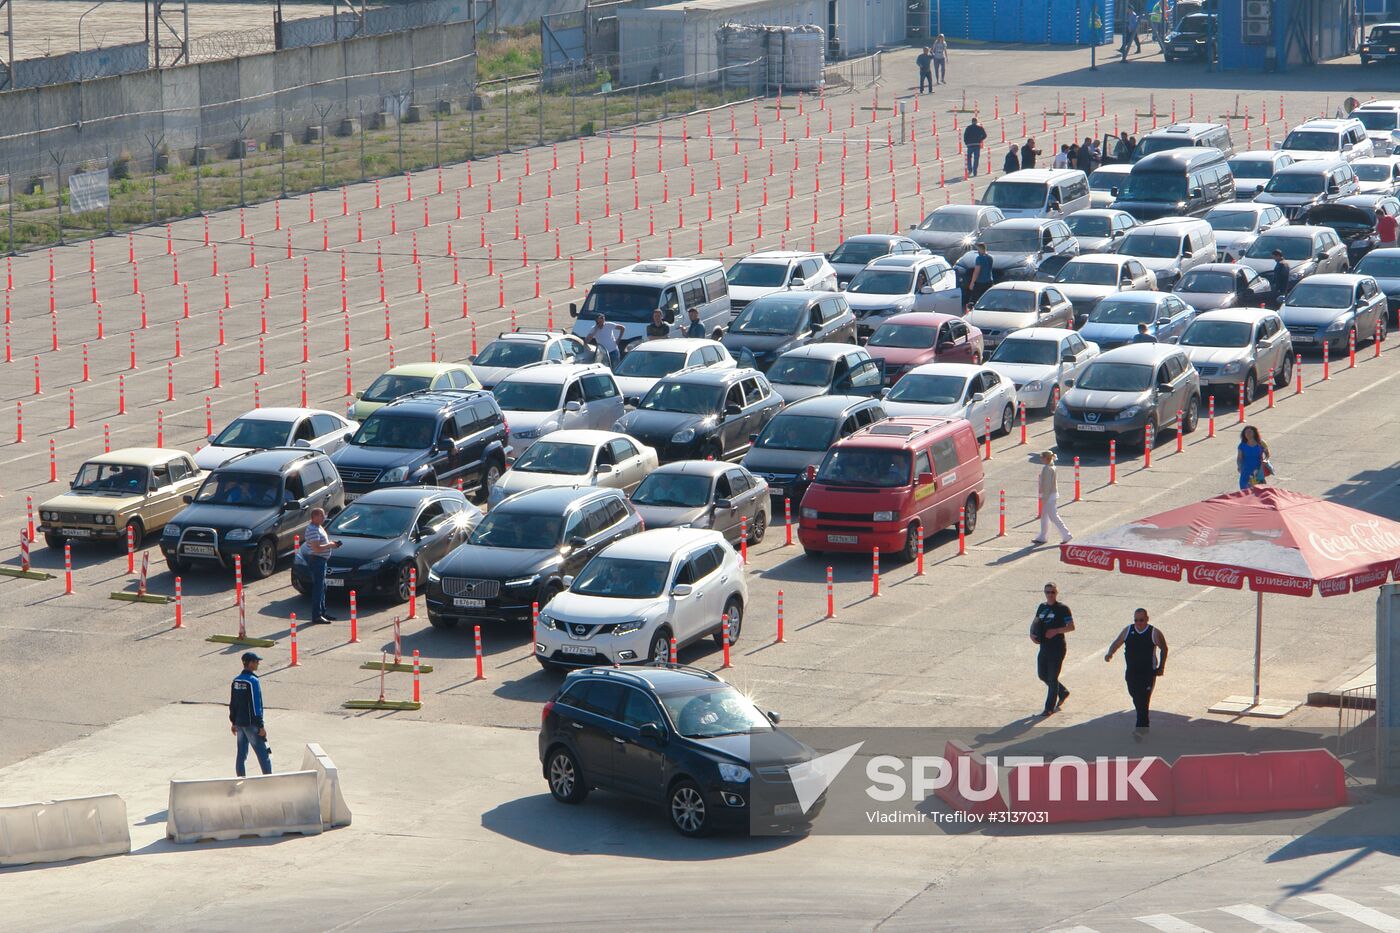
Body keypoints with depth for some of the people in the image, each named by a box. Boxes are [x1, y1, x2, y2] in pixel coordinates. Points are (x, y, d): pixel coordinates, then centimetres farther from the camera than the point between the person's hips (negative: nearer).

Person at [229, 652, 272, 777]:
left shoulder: (236, 681, 7)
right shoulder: (253, 681, -16)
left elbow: (232, 704, 12)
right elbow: (256, 705, -18)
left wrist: (233, 722, 20)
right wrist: (261, 726, -15)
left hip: (239, 723, 8)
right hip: (251, 724, -8)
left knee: (241, 754, 10)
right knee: (263, 755, -2)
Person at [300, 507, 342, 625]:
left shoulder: (319, 528, 15)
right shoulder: (313, 530, -18)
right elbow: (316, 548, -26)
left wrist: (331, 543, 10)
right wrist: (329, 545, -14)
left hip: (322, 560, 11)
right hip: (316, 560, -11)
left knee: (322, 588, 17)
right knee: (318, 588, -9)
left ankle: (322, 613, 26)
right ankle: (316, 616, -8)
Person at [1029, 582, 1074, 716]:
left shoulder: (1062, 608, -8)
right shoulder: (1042, 607, 11)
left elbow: (1071, 627, -11)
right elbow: (1035, 622, 22)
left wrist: (1056, 631, -22)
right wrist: (1032, 634, 3)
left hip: (1057, 647, -7)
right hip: (1044, 646, 7)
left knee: (1052, 677, -3)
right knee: (1042, 675, 14)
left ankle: (1050, 707, 5)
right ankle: (1063, 693, 35)